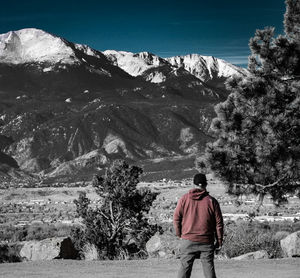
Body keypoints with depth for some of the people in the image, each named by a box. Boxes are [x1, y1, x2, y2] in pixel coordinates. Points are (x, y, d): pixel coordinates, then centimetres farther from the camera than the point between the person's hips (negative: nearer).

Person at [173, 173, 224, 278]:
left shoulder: (184, 199, 0)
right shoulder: (212, 201, -1)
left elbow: (176, 218, 2)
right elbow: (219, 223, 1)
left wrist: (179, 234, 14)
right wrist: (219, 241, 9)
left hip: (188, 240, 0)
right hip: (206, 242, 0)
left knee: (185, 267, 3)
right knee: (209, 268, 4)